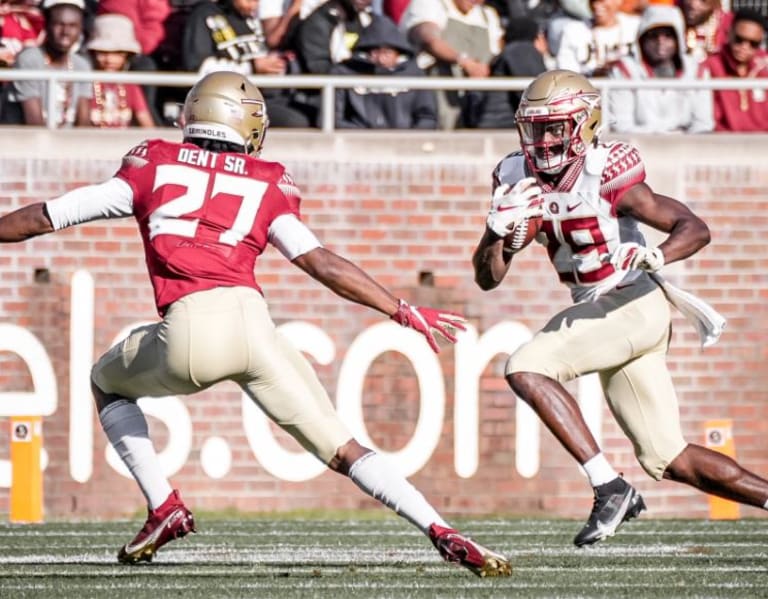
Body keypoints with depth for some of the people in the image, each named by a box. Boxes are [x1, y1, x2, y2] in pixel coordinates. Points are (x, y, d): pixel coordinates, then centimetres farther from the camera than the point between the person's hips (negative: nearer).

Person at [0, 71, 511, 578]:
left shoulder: (153, 167, 19)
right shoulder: (267, 184, 19)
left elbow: (44, 218, 23)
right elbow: (322, 264, 11)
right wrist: (404, 312, 15)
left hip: (189, 331, -1)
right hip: (252, 324, 1)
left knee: (108, 382, 31)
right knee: (342, 449, 10)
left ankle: (164, 507, 16)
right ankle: (443, 533, -8)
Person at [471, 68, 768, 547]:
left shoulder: (607, 177, -18)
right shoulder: (519, 180, 1)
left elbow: (695, 229, -15)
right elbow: (488, 278, 2)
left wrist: (653, 257, -34)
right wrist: (499, 229, -17)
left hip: (636, 307, -7)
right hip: (596, 312, 7)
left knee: (526, 369, -22)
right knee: (670, 462, 8)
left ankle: (611, 489, -19)